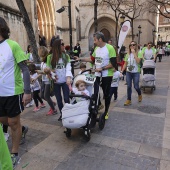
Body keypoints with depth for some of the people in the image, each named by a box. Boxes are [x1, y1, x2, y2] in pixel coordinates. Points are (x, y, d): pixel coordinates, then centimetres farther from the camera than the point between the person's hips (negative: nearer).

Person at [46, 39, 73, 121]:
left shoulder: (66, 56, 0)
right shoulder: (50, 57, -3)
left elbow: (68, 68, -9)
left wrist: (69, 77, -23)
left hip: (65, 81, 0)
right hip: (55, 82, 0)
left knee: (66, 98, 0)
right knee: (59, 99, 10)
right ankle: (62, 114, 29)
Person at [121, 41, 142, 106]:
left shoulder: (139, 53, -5)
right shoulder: (128, 54, 6)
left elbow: (138, 61, -23)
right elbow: (125, 64, 9)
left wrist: (134, 53, -19)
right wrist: (122, 71, 1)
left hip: (136, 72, -3)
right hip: (128, 72, 3)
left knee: (136, 86, 1)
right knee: (129, 86, 3)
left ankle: (139, 95, 34)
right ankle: (128, 100, 13)